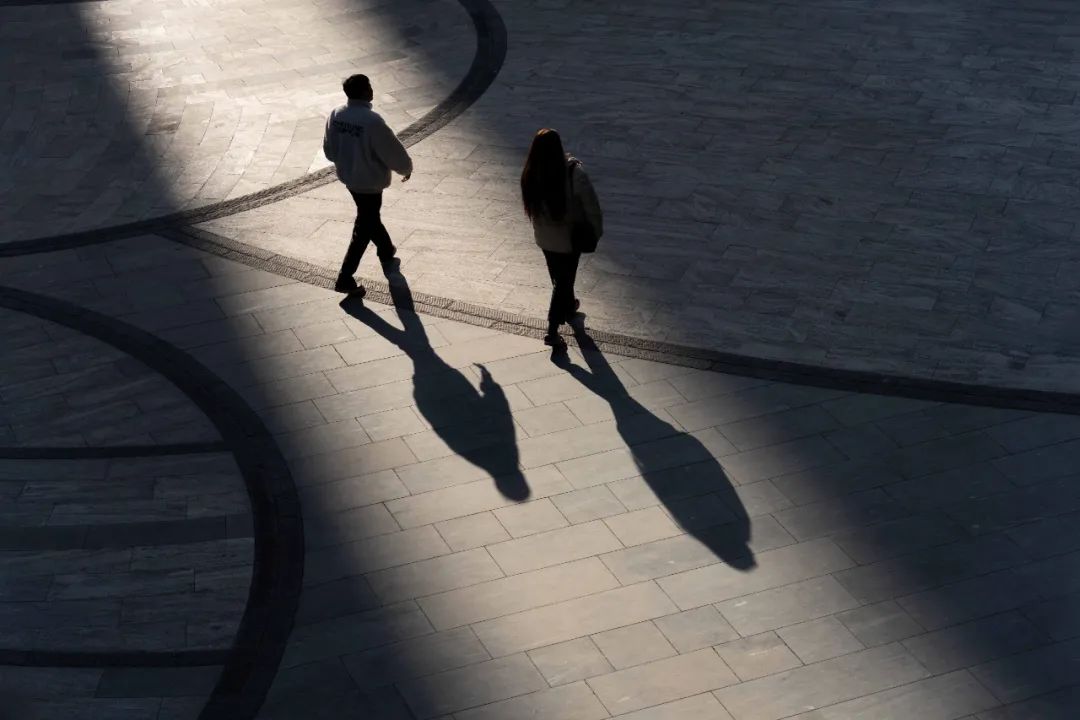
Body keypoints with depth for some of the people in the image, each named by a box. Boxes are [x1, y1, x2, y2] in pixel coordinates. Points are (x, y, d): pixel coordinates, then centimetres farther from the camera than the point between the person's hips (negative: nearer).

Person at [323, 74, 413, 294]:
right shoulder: (372, 121, -29)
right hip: (369, 181, -7)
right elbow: (392, 151, -18)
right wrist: (406, 168, 2)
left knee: (369, 217, 28)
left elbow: (329, 149, 5)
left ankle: (386, 252, 51)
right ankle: (345, 279, 7)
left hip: (348, 177, 7)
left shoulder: (336, 115, -8)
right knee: (363, 229, 5)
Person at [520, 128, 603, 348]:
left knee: (560, 278, 27)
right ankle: (552, 331, 11)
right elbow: (591, 206, -18)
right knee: (563, 281, 12)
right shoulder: (573, 173, -29)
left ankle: (568, 306, 53)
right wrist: (597, 230, -1)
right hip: (569, 238, -4)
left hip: (544, 237, 4)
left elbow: (531, 204, -2)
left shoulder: (530, 175, -18)